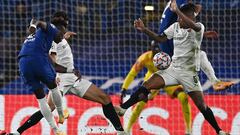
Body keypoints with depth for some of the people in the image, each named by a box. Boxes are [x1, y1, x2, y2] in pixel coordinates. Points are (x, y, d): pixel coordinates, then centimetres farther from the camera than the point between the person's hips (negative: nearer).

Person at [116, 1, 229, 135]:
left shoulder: (199, 27, -14)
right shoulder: (175, 26, 2)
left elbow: (193, 26, -38)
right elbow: (161, 38, 7)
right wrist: (144, 29, -6)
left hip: (189, 73, -4)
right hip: (173, 69, 4)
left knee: (202, 105, -3)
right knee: (147, 85, -11)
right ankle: (123, 108, -6)